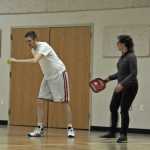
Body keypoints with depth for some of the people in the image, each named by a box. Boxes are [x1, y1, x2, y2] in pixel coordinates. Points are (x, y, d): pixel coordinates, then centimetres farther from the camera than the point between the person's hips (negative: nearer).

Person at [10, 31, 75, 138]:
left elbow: (35, 61, -41)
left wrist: (16, 61, -43)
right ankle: (40, 129, 0)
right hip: (48, 76, 8)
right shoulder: (33, 50, 1)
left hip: (59, 74, -8)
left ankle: (70, 128, 2)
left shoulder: (43, 46, -26)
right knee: (39, 101, -3)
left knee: (65, 101, -4)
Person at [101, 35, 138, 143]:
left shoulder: (131, 57, -17)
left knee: (124, 110, -5)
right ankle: (112, 132, 25)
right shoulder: (122, 56, 8)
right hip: (121, 86, 9)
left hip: (130, 87, -9)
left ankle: (123, 135, 8)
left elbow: (133, 74, -23)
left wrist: (122, 84, -30)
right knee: (113, 107, 12)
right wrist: (110, 78, 19)